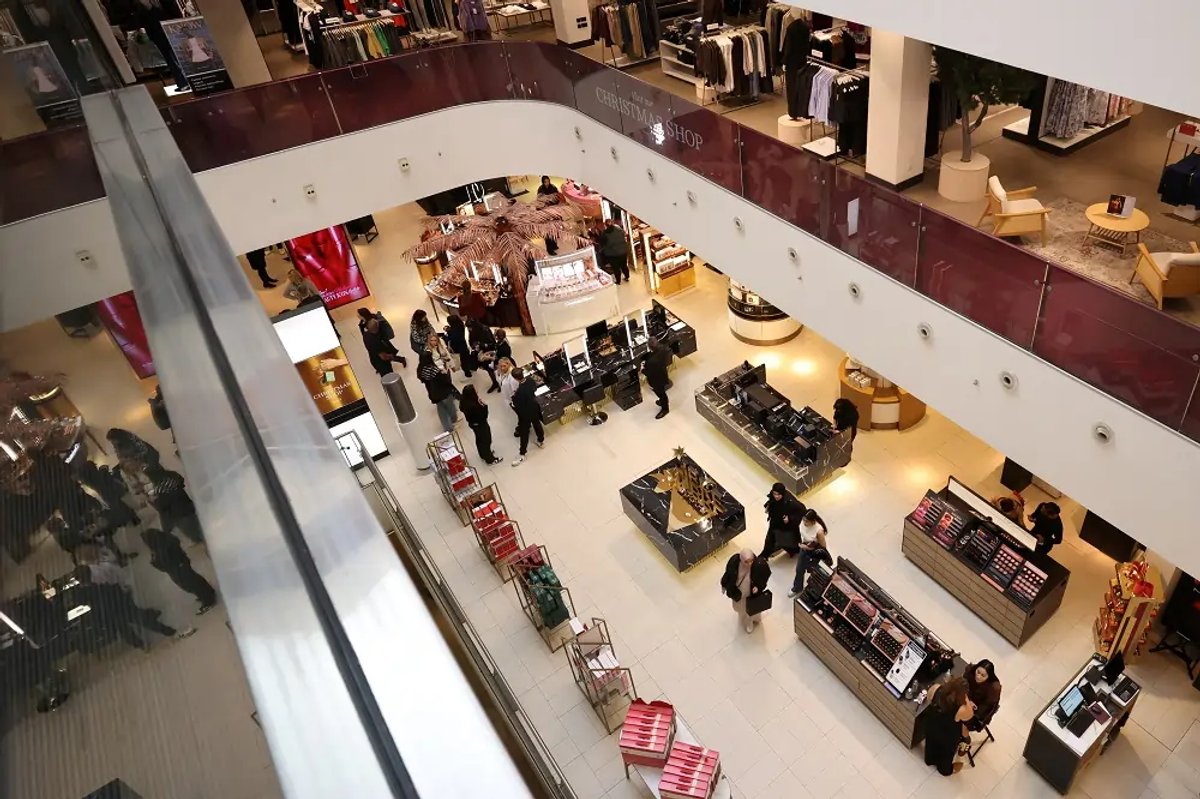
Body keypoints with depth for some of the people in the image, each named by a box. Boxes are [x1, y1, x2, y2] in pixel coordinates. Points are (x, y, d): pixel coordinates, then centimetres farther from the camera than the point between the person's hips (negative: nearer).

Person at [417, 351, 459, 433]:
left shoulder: (420, 370, -13)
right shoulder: (434, 370, -33)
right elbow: (446, 380, -28)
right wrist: (445, 373, -10)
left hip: (434, 394, 5)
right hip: (444, 392, -5)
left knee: (441, 410, 24)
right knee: (450, 406, 26)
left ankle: (448, 427, 32)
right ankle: (453, 419, 53)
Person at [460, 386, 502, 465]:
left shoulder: (464, 403, -15)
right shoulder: (475, 406, -39)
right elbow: (484, 415, -30)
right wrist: (484, 406, -23)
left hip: (473, 424, 8)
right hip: (481, 425, -8)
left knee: (479, 439, 29)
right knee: (486, 440, 14)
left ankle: (483, 454, 52)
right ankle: (489, 459, 34)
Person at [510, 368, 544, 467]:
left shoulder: (520, 391, -39)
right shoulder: (531, 380, -18)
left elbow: (517, 406, -27)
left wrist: (513, 397, -11)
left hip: (526, 414, -7)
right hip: (535, 408, 7)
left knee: (524, 433, 11)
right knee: (537, 424, 31)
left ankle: (522, 455, 28)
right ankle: (541, 441, 56)